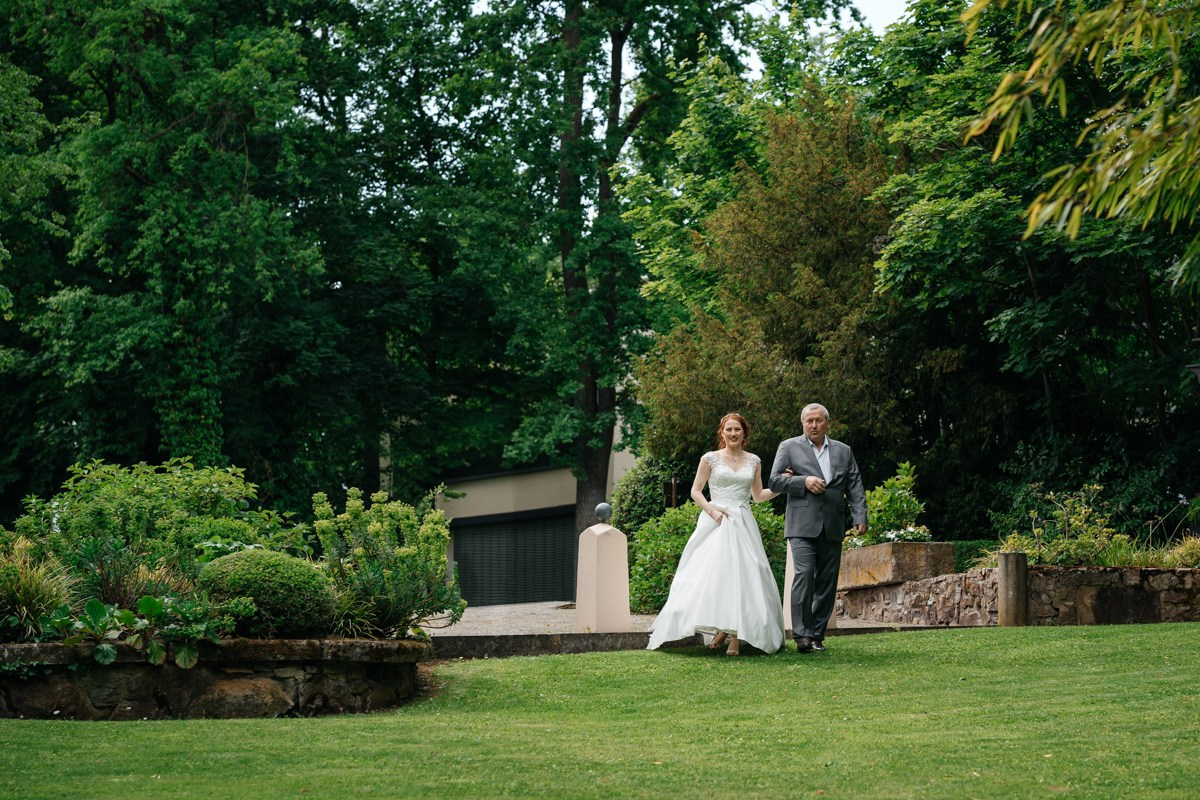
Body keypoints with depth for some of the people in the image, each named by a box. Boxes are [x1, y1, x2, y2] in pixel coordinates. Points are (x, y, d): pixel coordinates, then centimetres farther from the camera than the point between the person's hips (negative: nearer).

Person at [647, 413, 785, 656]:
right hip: (715, 523, -2)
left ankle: (735, 636, -6)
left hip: (743, 525, 2)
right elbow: (695, 491, 5)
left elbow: (758, 496, 16)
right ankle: (721, 630, -1)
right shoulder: (710, 458, 4)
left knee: (741, 575, -7)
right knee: (712, 574, -12)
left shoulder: (754, 461, 12)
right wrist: (711, 509, -11)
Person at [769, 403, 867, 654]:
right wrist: (804, 481, -12)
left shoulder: (843, 451, 17)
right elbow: (775, 481, 2)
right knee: (804, 574, -17)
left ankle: (817, 634, 9)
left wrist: (860, 517, -1)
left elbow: (855, 487, 13)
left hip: (832, 527, 4)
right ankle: (802, 633, -16)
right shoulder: (789, 447, 8)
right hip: (802, 526, -4)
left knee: (827, 581, 3)